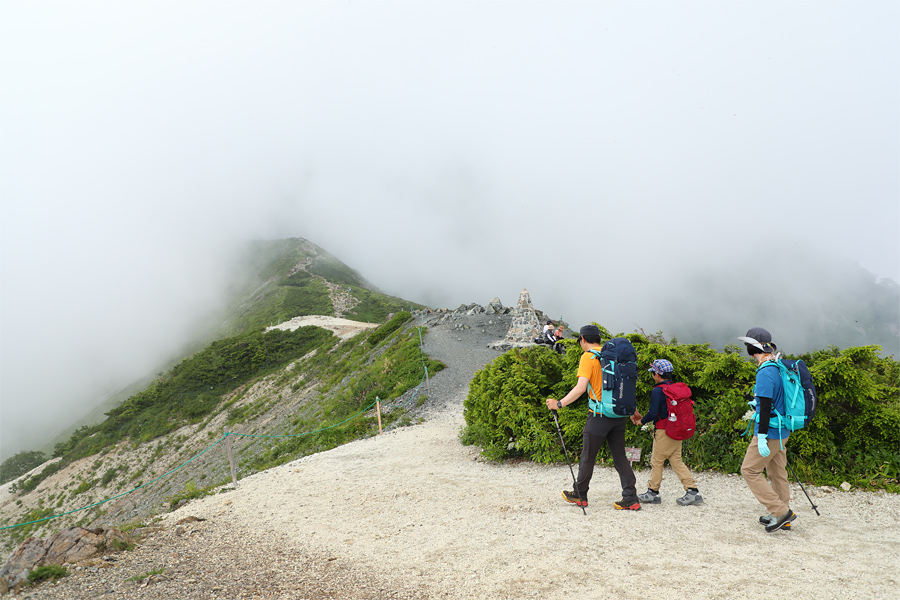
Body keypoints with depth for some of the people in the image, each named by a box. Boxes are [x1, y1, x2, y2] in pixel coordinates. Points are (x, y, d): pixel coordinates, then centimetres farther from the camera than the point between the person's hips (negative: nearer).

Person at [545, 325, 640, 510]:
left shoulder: (587, 357, -10)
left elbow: (581, 388, -22)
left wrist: (560, 403, -17)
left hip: (599, 416, -6)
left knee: (588, 457, 8)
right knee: (620, 457, 10)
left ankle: (580, 495, 21)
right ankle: (630, 498, 7)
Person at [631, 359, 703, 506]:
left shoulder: (658, 391, -16)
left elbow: (653, 413, -19)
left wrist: (641, 421, 2)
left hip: (664, 431, -7)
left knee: (656, 461, 5)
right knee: (676, 460, 12)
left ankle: (653, 492, 14)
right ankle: (693, 491, 6)